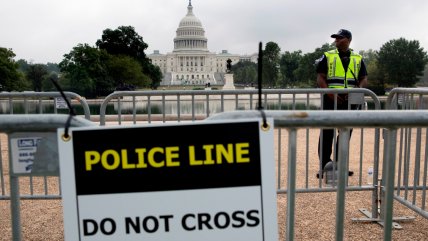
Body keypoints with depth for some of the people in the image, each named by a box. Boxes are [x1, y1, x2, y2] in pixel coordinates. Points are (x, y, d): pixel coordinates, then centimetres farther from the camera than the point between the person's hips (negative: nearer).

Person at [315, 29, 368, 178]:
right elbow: (320, 78, -1)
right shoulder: (327, 57, 7)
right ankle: (325, 166, 6)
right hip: (331, 100, -3)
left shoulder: (358, 59, 14)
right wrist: (330, 93, -16)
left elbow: (364, 79, 11)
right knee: (327, 134, -2)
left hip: (350, 102, 3)